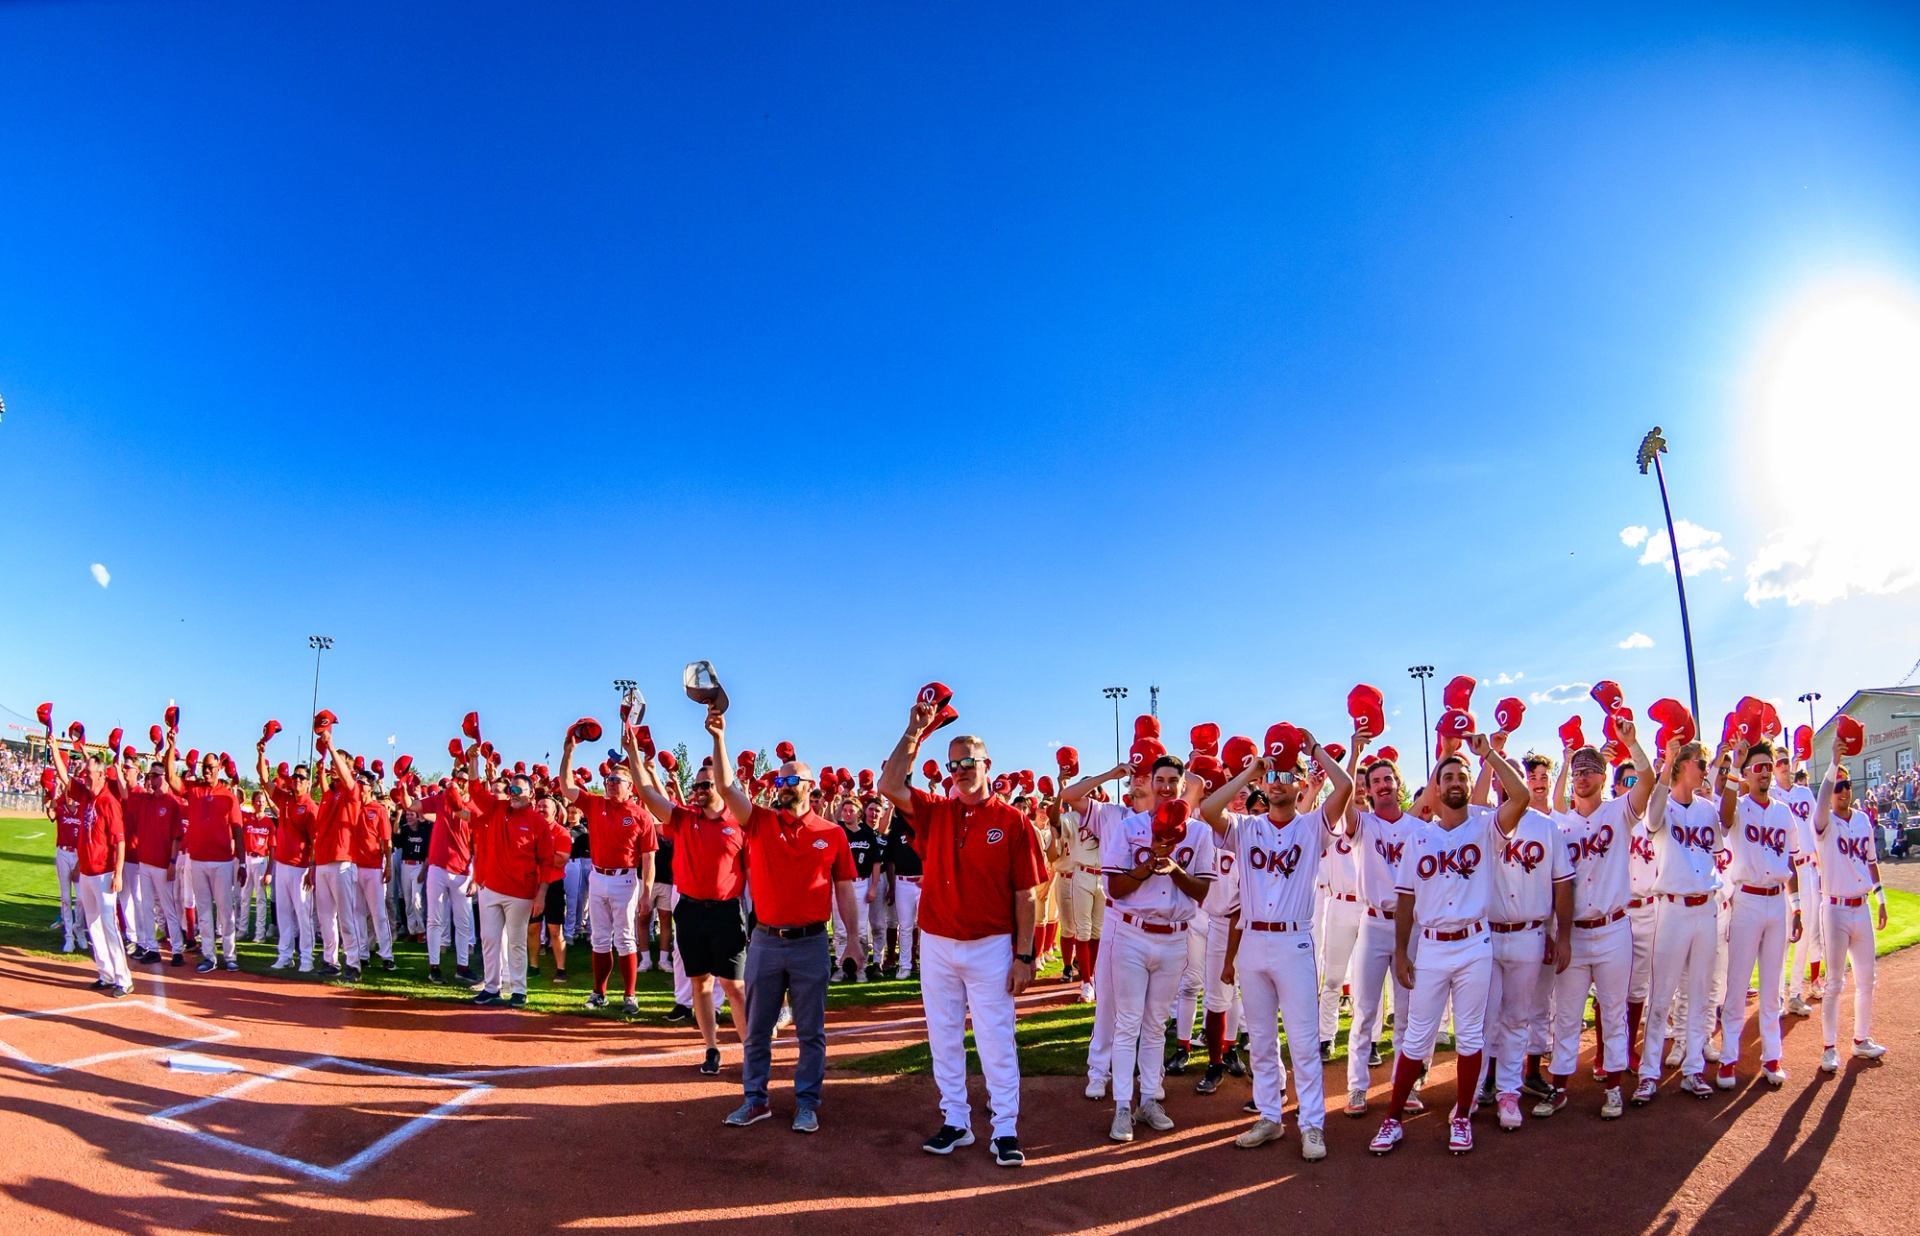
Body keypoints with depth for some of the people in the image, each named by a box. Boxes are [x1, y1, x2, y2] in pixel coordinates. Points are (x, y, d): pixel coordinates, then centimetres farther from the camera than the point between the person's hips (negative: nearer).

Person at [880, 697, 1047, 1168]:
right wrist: (914, 733, -12)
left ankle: (1005, 1129, 12)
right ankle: (955, 1121, 24)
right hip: (936, 946, 3)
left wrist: (1024, 955, -8)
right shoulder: (934, 812, 3)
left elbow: (1025, 894, -5)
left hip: (991, 947, -3)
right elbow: (890, 786, -12)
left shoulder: (1012, 822, -5)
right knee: (944, 1037, 12)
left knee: (996, 1040, 2)